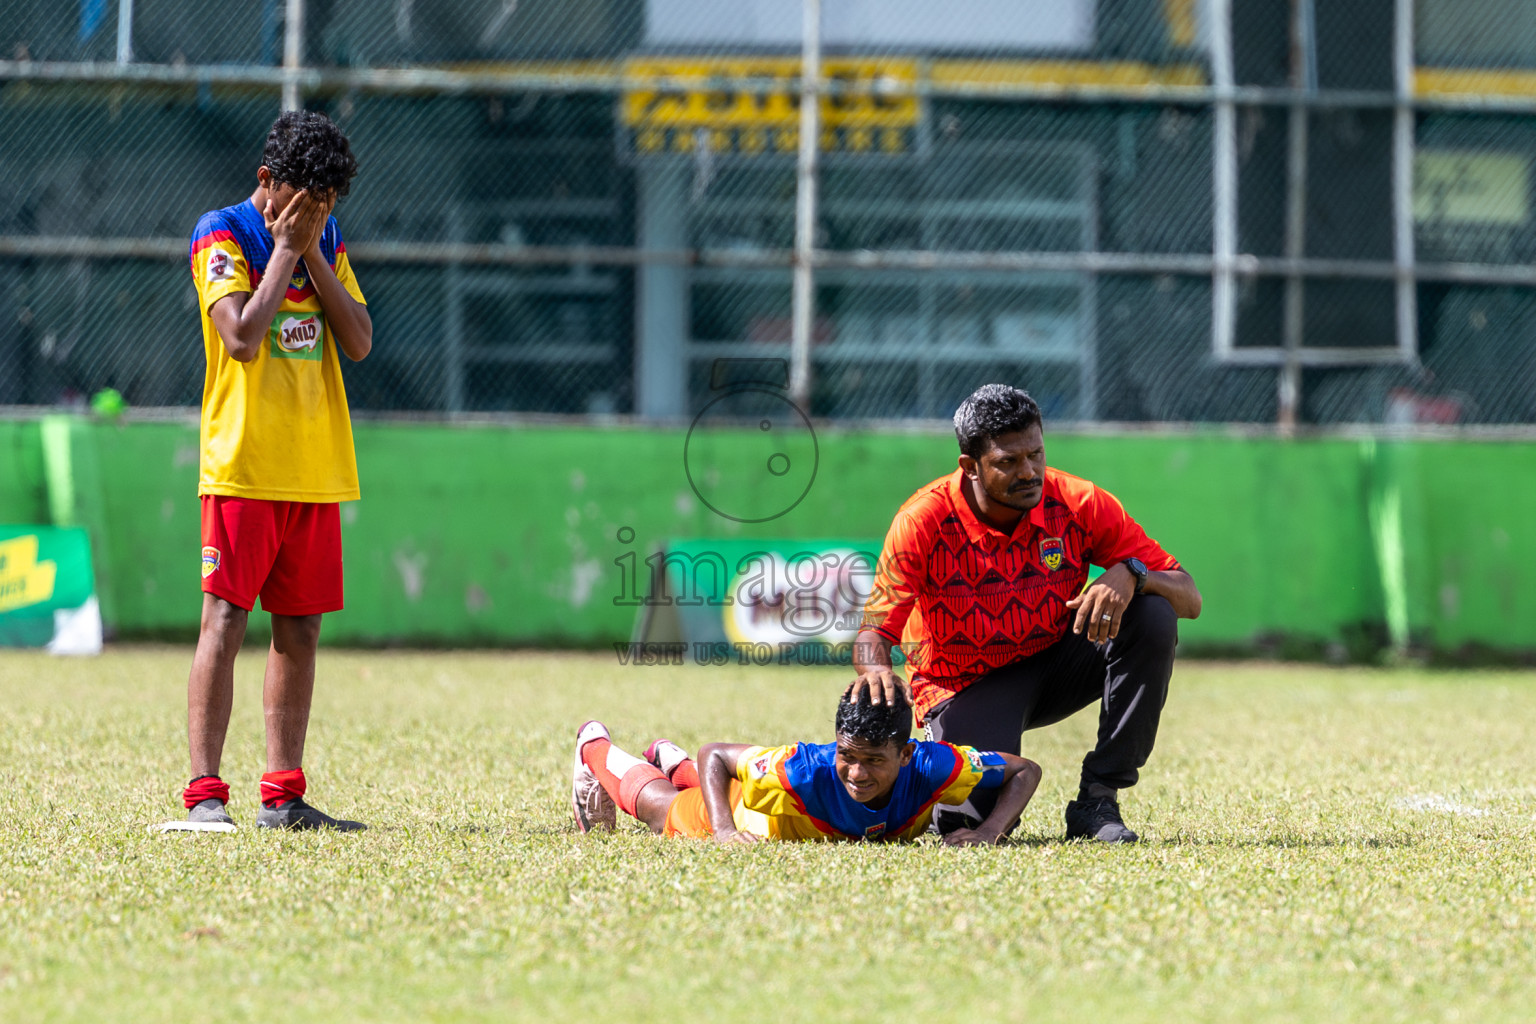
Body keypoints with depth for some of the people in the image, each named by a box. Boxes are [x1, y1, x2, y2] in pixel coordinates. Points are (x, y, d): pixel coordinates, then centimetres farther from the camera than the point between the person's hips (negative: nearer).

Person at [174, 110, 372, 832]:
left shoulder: (325, 239, 14)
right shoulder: (223, 235, -4)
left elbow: (359, 341, 4)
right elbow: (242, 338, -18)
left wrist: (312, 254, -3)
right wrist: (284, 251, -11)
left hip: (316, 469, 6)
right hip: (243, 467, -6)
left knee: (301, 630, 7)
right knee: (224, 623, -9)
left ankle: (283, 796, 11)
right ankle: (204, 794, -12)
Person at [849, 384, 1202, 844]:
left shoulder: (1079, 504, -16)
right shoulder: (923, 522, -21)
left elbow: (1189, 598, -13)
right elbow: (873, 632, -22)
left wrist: (1129, 574, -36)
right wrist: (876, 669, -47)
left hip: (1057, 662, 3)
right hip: (966, 686, -3)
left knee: (1153, 617, -24)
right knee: (974, 817, -29)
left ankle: (1097, 801, -17)